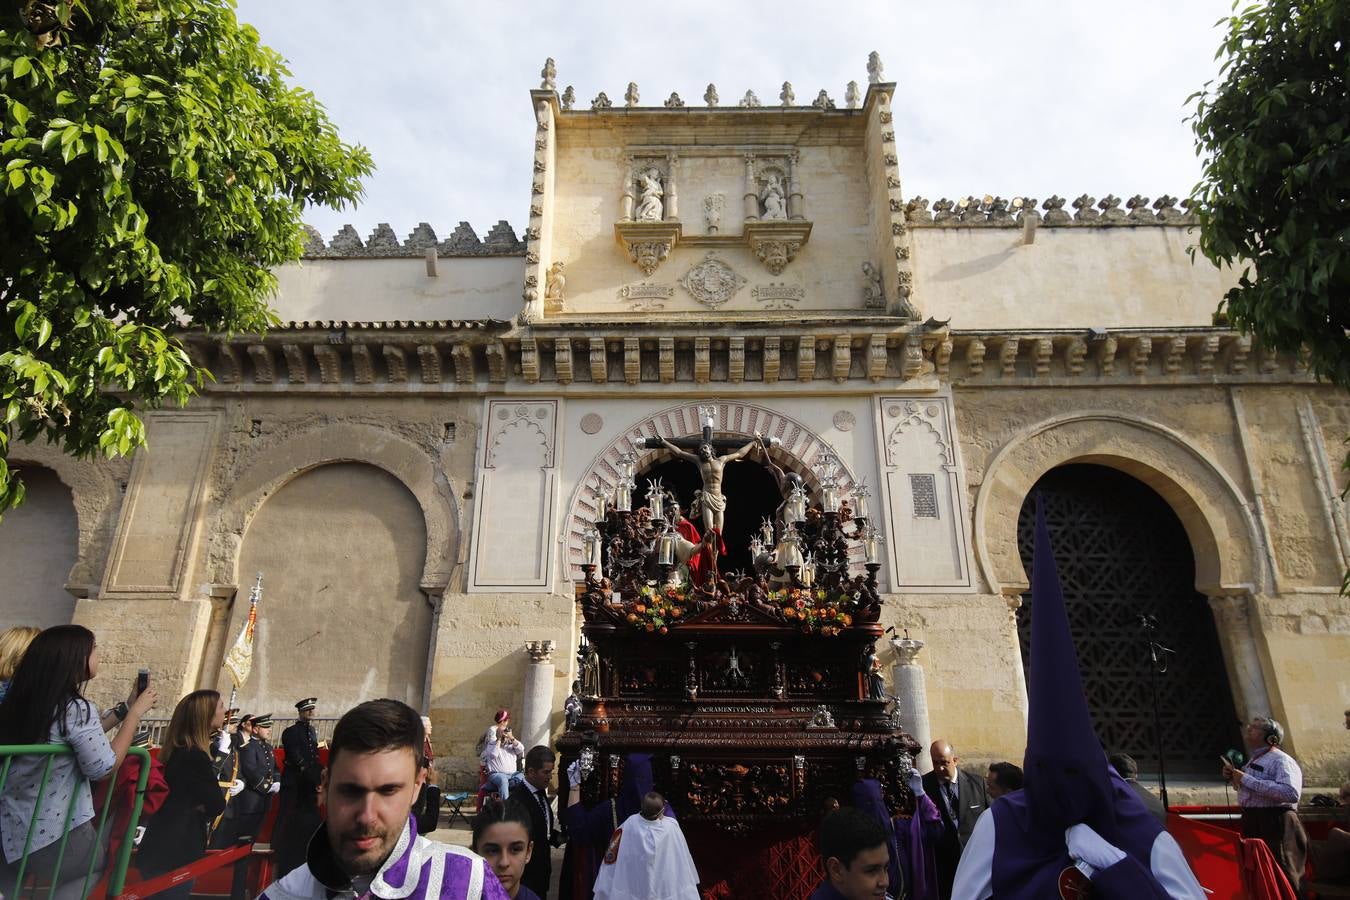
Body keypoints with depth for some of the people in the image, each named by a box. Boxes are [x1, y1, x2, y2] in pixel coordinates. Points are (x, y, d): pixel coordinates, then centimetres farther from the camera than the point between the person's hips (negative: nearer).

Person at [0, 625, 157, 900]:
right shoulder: (77, 708, -23)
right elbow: (104, 768, -14)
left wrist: (126, 708, 17)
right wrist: (135, 713, -8)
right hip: (52, 835, -7)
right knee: (100, 864, 22)